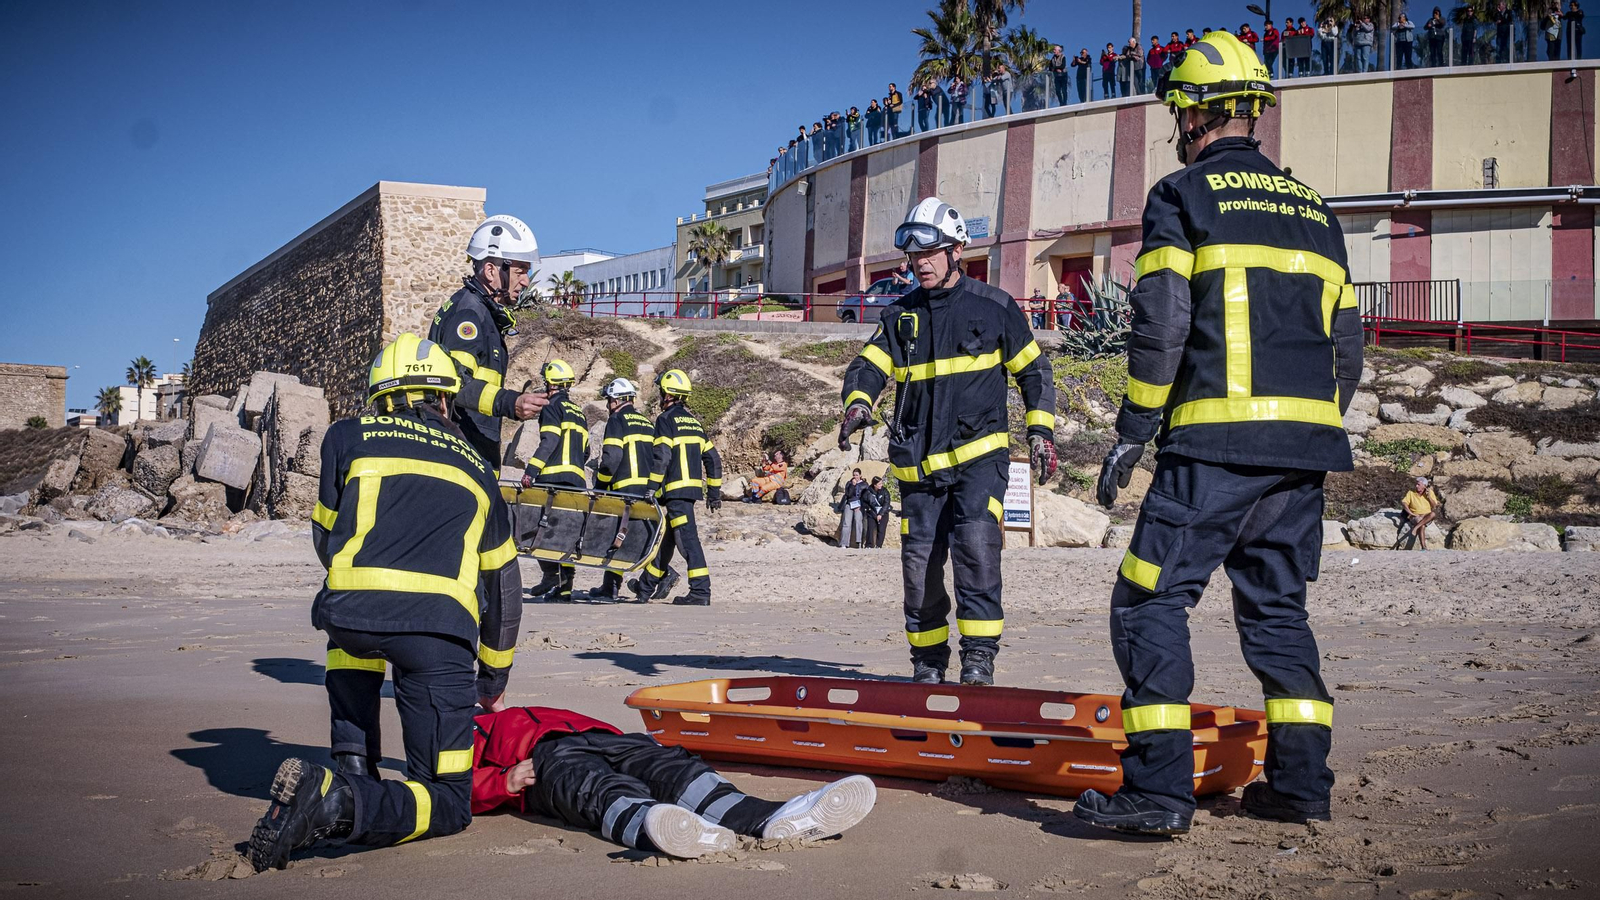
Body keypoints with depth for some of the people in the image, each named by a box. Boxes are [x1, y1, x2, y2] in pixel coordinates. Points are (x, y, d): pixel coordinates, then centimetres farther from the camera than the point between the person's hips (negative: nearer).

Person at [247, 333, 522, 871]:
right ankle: (346, 806, -23)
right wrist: (493, 679, 49)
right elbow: (503, 583, 36)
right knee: (449, 804, 6)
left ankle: (353, 768, 21)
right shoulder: (475, 465, 30)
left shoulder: (347, 437, 23)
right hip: (441, 627, 0)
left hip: (351, 606, 1)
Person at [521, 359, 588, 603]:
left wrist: (530, 470, -18)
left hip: (553, 477, -7)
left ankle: (552, 574, -18)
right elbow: (585, 451, 23)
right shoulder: (579, 412, 24)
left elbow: (549, 442, -14)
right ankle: (564, 589, 5)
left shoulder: (552, 407, -1)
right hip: (576, 481, 8)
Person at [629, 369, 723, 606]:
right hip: (693, 487, 9)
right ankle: (648, 586, 27)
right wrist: (714, 492, 22)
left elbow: (660, 458, -15)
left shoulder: (666, 419, -6)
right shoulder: (693, 421, 18)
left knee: (686, 538, -12)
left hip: (676, 489, -9)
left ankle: (701, 591, -17)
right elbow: (713, 458, 18)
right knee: (666, 535, 17)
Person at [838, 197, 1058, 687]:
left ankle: (979, 658, -13)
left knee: (975, 545, -22)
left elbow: (1034, 370, 9)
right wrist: (857, 403, -16)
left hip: (979, 454, -4)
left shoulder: (993, 307, 2)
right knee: (919, 564, 4)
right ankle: (928, 663, 19)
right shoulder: (900, 315, 12)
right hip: (919, 463, 4)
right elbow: (868, 366, 6)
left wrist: (1041, 431, 2)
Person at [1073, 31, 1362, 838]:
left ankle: (1159, 788, -7)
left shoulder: (1181, 196, 1)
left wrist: (1131, 434, -3)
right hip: (1303, 447, 7)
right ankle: (1299, 780, 16)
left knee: (1150, 601, -2)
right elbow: (1346, 341, 18)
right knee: (1277, 605, 16)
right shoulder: (1312, 206, 20)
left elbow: (1160, 326, -9)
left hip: (1215, 442, -7)